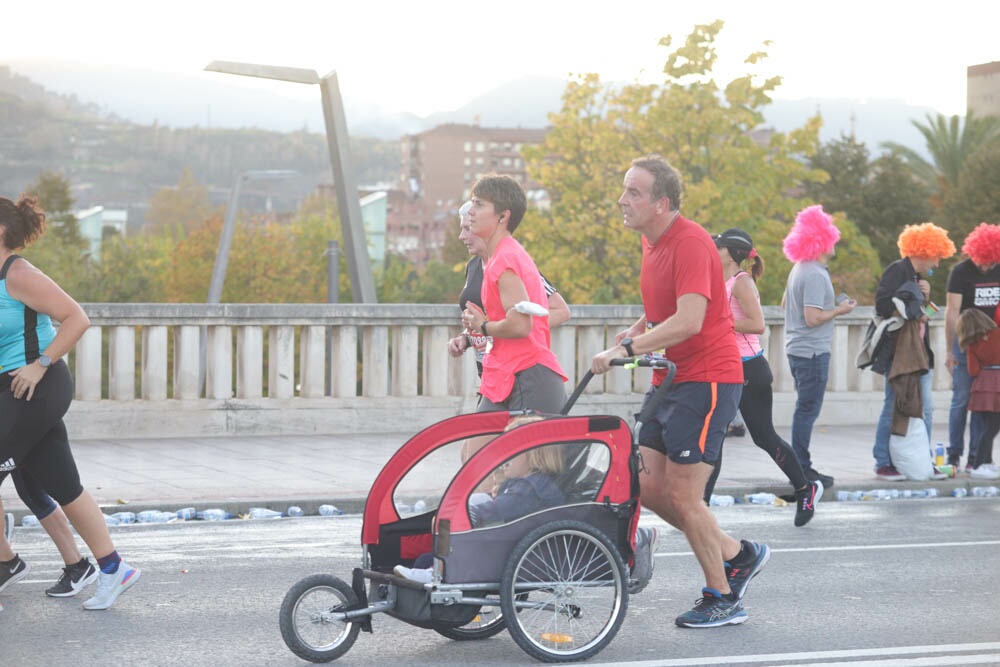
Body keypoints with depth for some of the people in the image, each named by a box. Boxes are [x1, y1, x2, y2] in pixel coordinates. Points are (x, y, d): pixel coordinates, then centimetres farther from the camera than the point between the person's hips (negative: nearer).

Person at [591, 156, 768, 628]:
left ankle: (722, 600, 9)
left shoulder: (690, 243, -18)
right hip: (668, 379, 9)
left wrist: (627, 348, -30)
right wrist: (633, 333, 8)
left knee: (682, 494, -7)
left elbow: (689, 321, -28)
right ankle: (738, 555, 21)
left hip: (706, 380, -9)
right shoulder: (652, 241, 12)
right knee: (647, 487, 5)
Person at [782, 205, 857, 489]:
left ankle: (800, 467, 19)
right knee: (807, 410, -6)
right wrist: (839, 309, -9)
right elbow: (812, 318, -23)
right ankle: (802, 469, -2)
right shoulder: (815, 275, -18)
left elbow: (786, 303, 25)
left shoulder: (799, 269, 12)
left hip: (796, 349, 10)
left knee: (805, 409, 15)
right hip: (812, 351, -10)